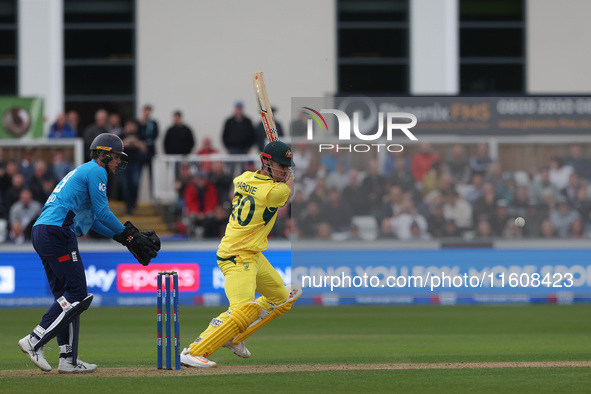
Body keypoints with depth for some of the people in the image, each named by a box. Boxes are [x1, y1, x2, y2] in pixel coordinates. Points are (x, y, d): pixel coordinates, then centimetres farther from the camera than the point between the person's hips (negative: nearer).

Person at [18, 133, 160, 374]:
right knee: (76, 295, -10)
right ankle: (35, 341, -15)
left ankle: (69, 359, 6)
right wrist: (130, 235, -1)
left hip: (40, 233, 10)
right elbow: (102, 212, -9)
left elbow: (92, 218, 30)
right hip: (57, 233, -10)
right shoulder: (96, 171, -1)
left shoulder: (82, 172, 30)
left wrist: (123, 237, 25)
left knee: (66, 297, 9)